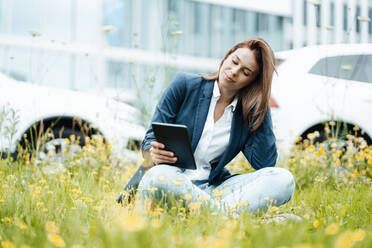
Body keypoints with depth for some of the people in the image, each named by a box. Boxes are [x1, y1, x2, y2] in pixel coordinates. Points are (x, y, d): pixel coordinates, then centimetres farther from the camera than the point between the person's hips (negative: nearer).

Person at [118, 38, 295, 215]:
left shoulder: (248, 113, 9)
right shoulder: (185, 85, 2)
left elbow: (265, 163, -4)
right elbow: (151, 141, 2)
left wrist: (262, 106, -2)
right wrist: (153, 156, -23)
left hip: (212, 189, 3)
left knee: (284, 179, -20)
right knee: (157, 177, -41)